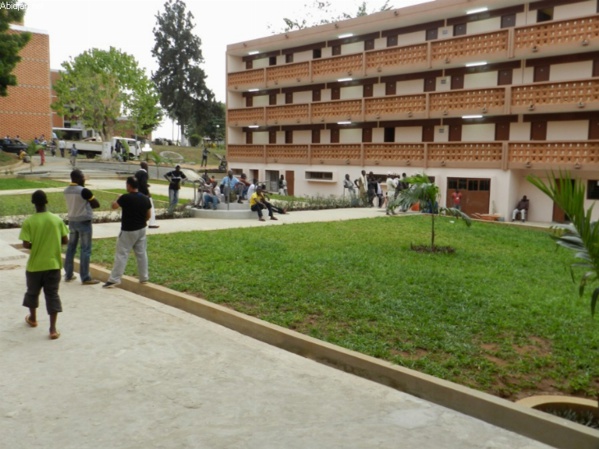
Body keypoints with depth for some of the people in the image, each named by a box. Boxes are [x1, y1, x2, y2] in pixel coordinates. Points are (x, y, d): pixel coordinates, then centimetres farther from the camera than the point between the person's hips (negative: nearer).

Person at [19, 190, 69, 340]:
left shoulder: (28, 222, -11)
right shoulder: (57, 219, -5)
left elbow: (26, 244, -16)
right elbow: (65, 241, -2)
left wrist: (34, 245, 5)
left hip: (35, 265, -1)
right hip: (54, 264, 1)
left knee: (32, 292, 22)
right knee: (52, 295, 4)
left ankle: (32, 318, 43)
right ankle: (53, 329, -3)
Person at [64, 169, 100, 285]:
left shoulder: (66, 191, 4)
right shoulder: (84, 191, -18)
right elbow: (97, 204, -11)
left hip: (72, 221, 7)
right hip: (84, 222, -7)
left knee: (71, 247, 15)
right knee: (86, 250, -1)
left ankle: (68, 274, 24)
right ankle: (85, 278, 1)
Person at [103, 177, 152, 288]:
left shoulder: (125, 198, -17)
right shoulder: (145, 199, 0)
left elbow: (114, 206, -3)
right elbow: (148, 215, 7)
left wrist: (118, 198, 16)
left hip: (128, 231, -5)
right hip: (141, 229, 5)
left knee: (121, 254, -2)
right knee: (141, 253, 13)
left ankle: (114, 280, 0)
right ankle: (144, 277, 19)